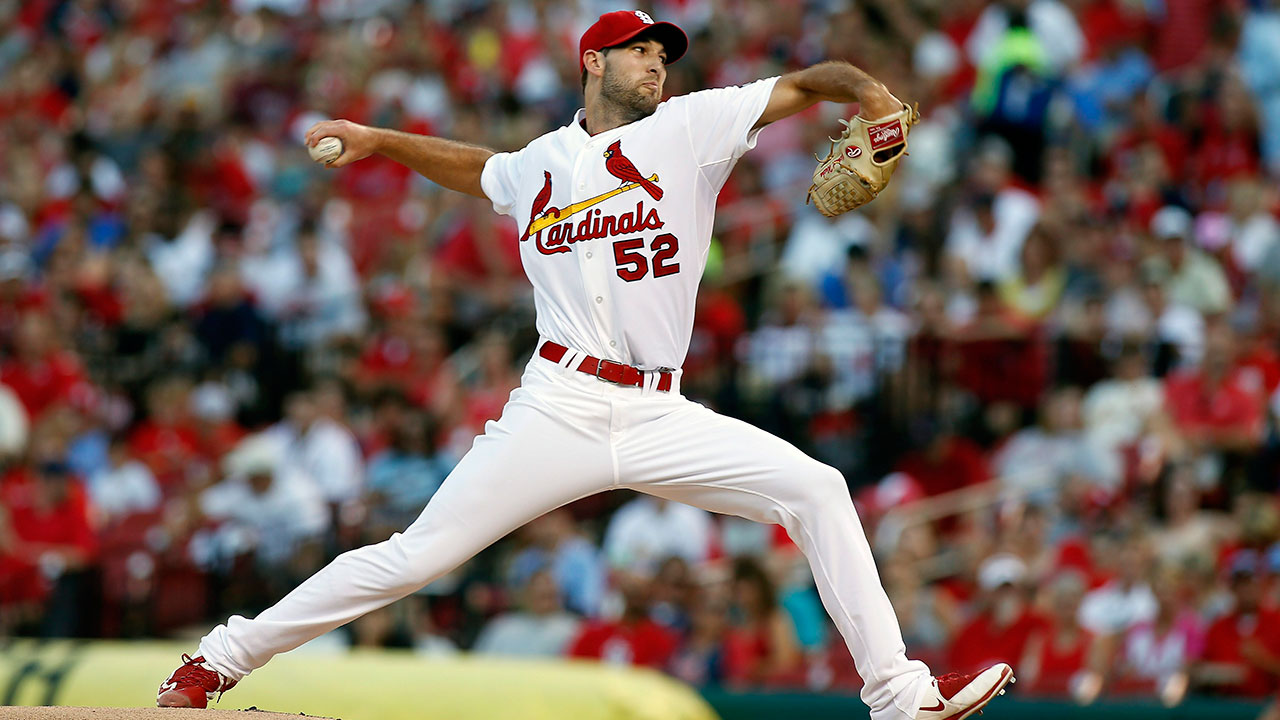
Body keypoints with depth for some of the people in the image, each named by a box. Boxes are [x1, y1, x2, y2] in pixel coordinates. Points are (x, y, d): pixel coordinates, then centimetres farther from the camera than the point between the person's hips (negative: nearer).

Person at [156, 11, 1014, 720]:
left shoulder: (690, 128, 10)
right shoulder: (539, 165, 15)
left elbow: (805, 84, 2)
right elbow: (480, 170, 39)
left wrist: (867, 90, -18)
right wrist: (380, 141, 31)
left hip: (661, 419, 1)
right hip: (560, 409, -1)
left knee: (815, 490, -15)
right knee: (416, 556, -6)